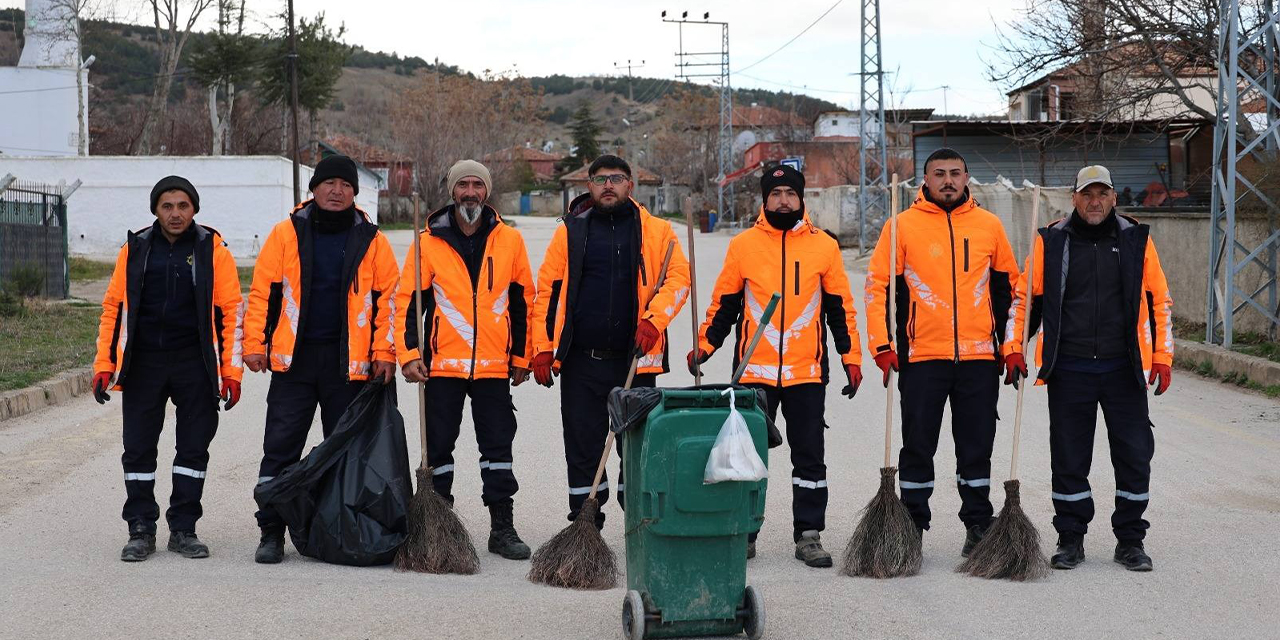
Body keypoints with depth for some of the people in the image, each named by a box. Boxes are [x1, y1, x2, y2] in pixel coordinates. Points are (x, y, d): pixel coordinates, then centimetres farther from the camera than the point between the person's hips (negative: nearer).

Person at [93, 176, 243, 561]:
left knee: (194, 447, 5)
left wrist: (231, 370, -5)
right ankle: (141, 530, 14)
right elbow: (113, 308, 10)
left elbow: (230, 312, 1)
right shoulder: (135, 250, 6)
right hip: (143, 363, 1)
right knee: (138, 449, 3)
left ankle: (183, 529, 16)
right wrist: (104, 365, 3)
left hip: (195, 363, -1)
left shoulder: (213, 250, 0)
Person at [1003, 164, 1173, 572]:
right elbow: (1023, 297, 7)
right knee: (1069, 458, 5)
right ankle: (1071, 539, 18)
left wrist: (1162, 356, 2)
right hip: (1068, 371, 0)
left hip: (1124, 370, 1)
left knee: (1134, 455, 3)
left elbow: (1159, 301, 9)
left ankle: (1130, 540, 16)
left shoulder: (1136, 240, 5)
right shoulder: (1051, 242, 2)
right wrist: (1013, 349, -3)